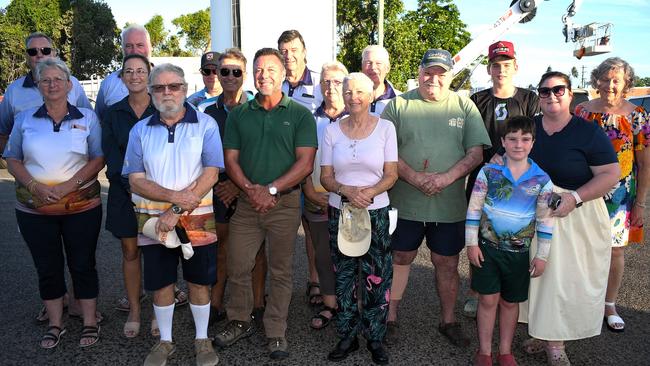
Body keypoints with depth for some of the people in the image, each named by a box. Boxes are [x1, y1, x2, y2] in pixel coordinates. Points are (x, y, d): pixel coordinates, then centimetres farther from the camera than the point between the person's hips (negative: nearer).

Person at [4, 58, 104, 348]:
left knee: (82, 265, 5)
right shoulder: (24, 119, 6)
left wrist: (70, 184, -16)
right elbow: (12, 159, 6)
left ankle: (90, 322, 20)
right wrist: (34, 186, -11)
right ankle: (55, 324, 27)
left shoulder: (87, 118, 2)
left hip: (82, 207, -2)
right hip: (34, 210, 2)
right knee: (47, 268, 10)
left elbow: (98, 159, -2)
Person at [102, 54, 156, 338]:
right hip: (124, 191, 2)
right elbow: (111, 154, 0)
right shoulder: (113, 113, 7)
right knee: (130, 252, 9)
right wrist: (131, 184, -13)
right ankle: (133, 312, 21)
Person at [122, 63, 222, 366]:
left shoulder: (205, 125, -3)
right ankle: (165, 341, 32)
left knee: (199, 282, 9)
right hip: (153, 219, 2)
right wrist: (176, 196, -18)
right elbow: (136, 181, -2)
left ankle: (202, 339, 29)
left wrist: (177, 210, -17)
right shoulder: (140, 130, 4)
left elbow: (211, 173, -12)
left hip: (197, 219, -2)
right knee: (160, 283, 12)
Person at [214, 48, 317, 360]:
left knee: (281, 271, 7)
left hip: (285, 203, -2)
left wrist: (271, 190, -15)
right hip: (246, 202, 3)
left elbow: (305, 163, -7)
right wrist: (250, 189, -12)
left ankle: (276, 332, 22)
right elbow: (230, 160, 5)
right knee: (237, 267, 7)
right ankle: (239, 322, 29)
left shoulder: (300, 114, 0)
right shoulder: (238, 115, 8)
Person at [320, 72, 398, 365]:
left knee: (377, 278, 3)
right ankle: (347, 336, 25)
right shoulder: (332, 130, 3)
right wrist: (347, 191, -18)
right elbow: (326, 177, 2)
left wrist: (369, 192, -21)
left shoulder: (385, 127, 0)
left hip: (376, 212, -1)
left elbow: (391, 175, -3)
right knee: (344, 277, 9)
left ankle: (375, 338, 21)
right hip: (339, 212, 2)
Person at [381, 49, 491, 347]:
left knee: (447, 263, 12)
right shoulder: (399, 105, 1)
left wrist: (446, 178, -17)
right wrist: (414, 177, -18)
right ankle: (390, 318, 26)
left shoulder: (465, 107, 5)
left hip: (450, 205, 1)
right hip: (405, 203, -1)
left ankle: (448, 320, 31)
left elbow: (476, 153, -1)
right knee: (400, 258, 10)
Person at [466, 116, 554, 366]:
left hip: (519, 251, 1)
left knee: (510, 302, 14)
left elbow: (545, 219, 1)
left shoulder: (541, 179, -5)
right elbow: (474, 209, -4)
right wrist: (472, 243, -5)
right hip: (487, 247, -1)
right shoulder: (489, 172, -8)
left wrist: (542, 256, 1)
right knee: (488, 299, 5)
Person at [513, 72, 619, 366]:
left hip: (575, 218, -3)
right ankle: (543, 334, 25)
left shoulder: (588, 132, -6)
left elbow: (611, 173, -9)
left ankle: (556, 342, 18)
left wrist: (575, 197, -21)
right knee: (538, 274, 9)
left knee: (567, 278, 1)